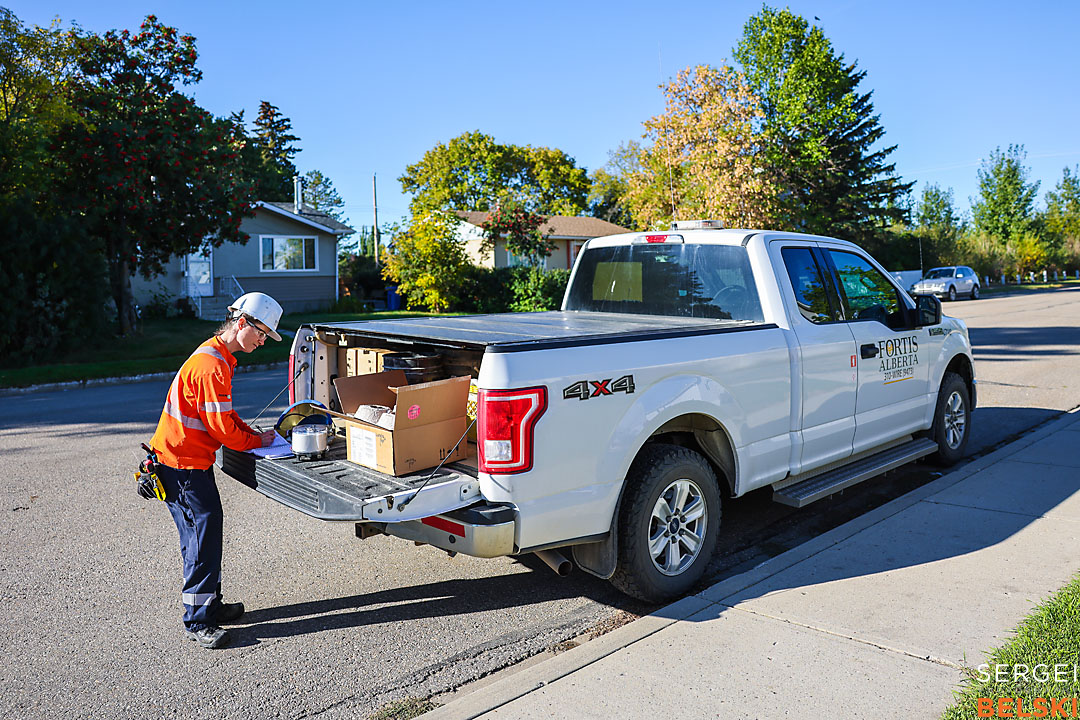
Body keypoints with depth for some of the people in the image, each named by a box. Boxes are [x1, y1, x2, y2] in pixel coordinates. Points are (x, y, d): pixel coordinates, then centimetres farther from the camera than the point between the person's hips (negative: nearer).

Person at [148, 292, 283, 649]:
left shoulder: (217, 357, 12)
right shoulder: (212, 365, -23)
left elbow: (225, 415, 19)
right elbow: (220, 426, -22)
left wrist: (253, 433, 6)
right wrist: (255, 441, -6)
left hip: (190, 461, 10)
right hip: (184, 464, -10)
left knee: (204, 533, 15)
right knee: (204, 536, -5)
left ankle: (210, 605, 26)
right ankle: (197, 622, 3)